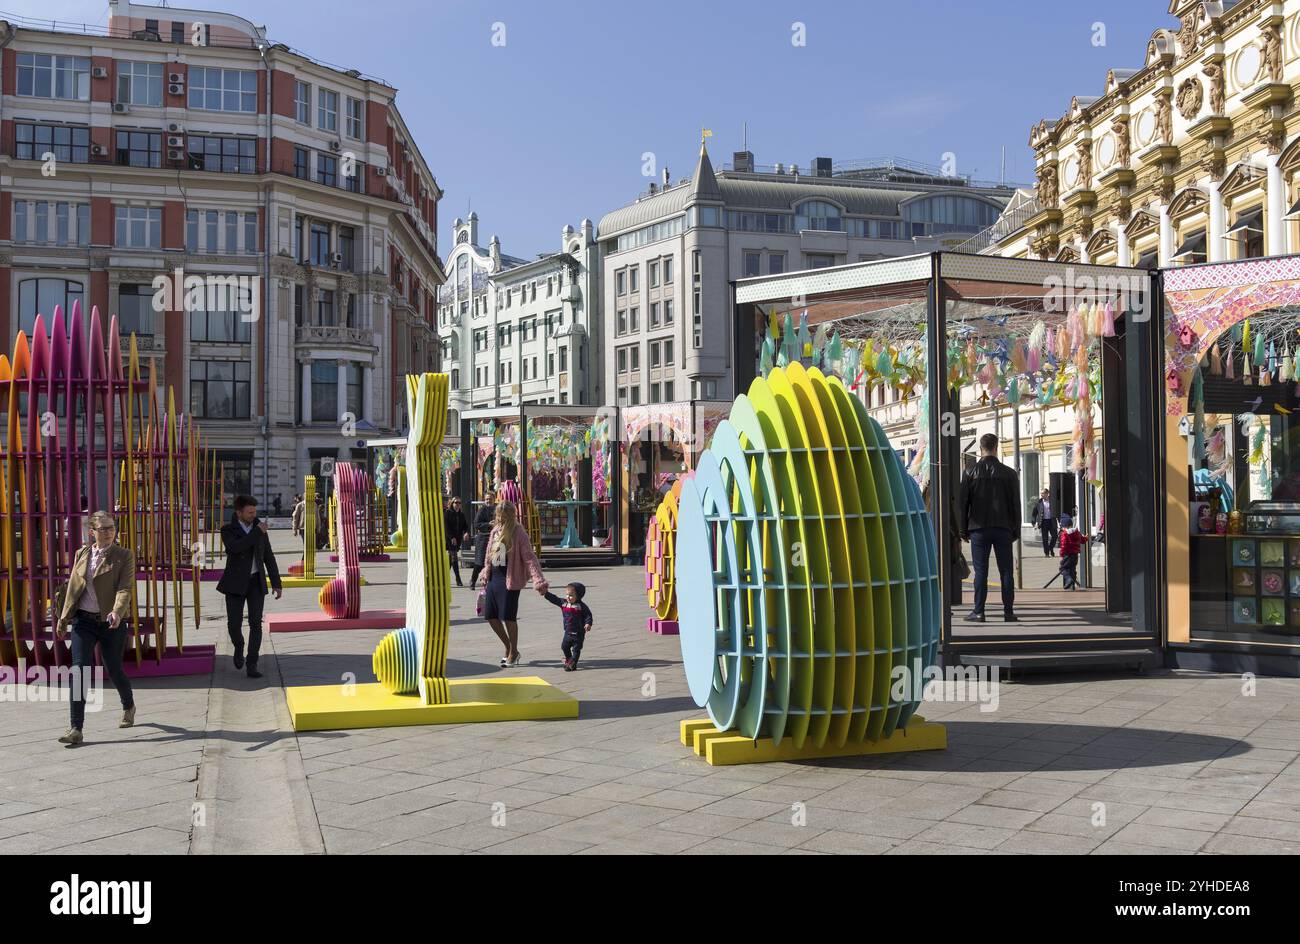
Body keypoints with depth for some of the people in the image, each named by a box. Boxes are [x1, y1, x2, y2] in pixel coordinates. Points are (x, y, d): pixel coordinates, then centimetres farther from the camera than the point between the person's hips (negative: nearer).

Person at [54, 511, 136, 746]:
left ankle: (128, 707, 39)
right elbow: (72, 588, 14)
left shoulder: (124, 556, -3)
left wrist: (117, 612, -32)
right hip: (83, 621, 2)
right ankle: (76, 730, -8)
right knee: (79, 671, -9)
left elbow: (125, 588, -15)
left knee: (114, 670, 8)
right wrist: (63, 619, 14)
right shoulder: (81, 554, 9)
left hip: (111, 622, -2)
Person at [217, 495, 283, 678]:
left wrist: (276, 583, 4)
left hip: (256, 582, 2)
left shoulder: (259, 528, 3)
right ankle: (239, 645, 32)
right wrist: (258, 532, -26)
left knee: (256, 623, -9)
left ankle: (252, 666, -4)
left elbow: (269, 557, 7)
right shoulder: (227, 530, -8)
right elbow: (236, 548, -29)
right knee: (234, 625, -3)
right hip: (236, 583, -2)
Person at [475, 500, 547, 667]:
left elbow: (529, 558, -15)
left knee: (508, 617, -3)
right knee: (490, 616, 8)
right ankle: (508, 647, 27)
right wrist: (485, 575, 24)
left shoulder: (518, 534, -10)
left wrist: (539, 580, -24)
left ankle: (513, 653, 15)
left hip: (509, 580, -7)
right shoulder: (495, 531, 11)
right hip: (493, 578, 7)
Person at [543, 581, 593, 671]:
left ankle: (573, 664, 12)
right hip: (568, 632, 5)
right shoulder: (563, 603, 1)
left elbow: (588, 615, -11)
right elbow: (554, 599, 4)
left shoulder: (581, 606, -14)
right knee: (564, 646, 13)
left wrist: (588, 623, -24)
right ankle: (568, 659, 36)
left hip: (578, 632, -5)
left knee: (576, 648, 3)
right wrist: (546, 592, -3)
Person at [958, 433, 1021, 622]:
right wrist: (1016, 531, 11)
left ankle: (978, 612, -1)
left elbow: (962, 503, 0)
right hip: (1003, 529, 1)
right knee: (1005, 571, 5)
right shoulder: (1008, 473, 2)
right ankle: (1008, 612, 5)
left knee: (981, 571, 1)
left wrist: (963, 530, 7)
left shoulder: (970, 473, 0)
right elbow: (1015, 504, 4)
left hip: (979, 529, -1)